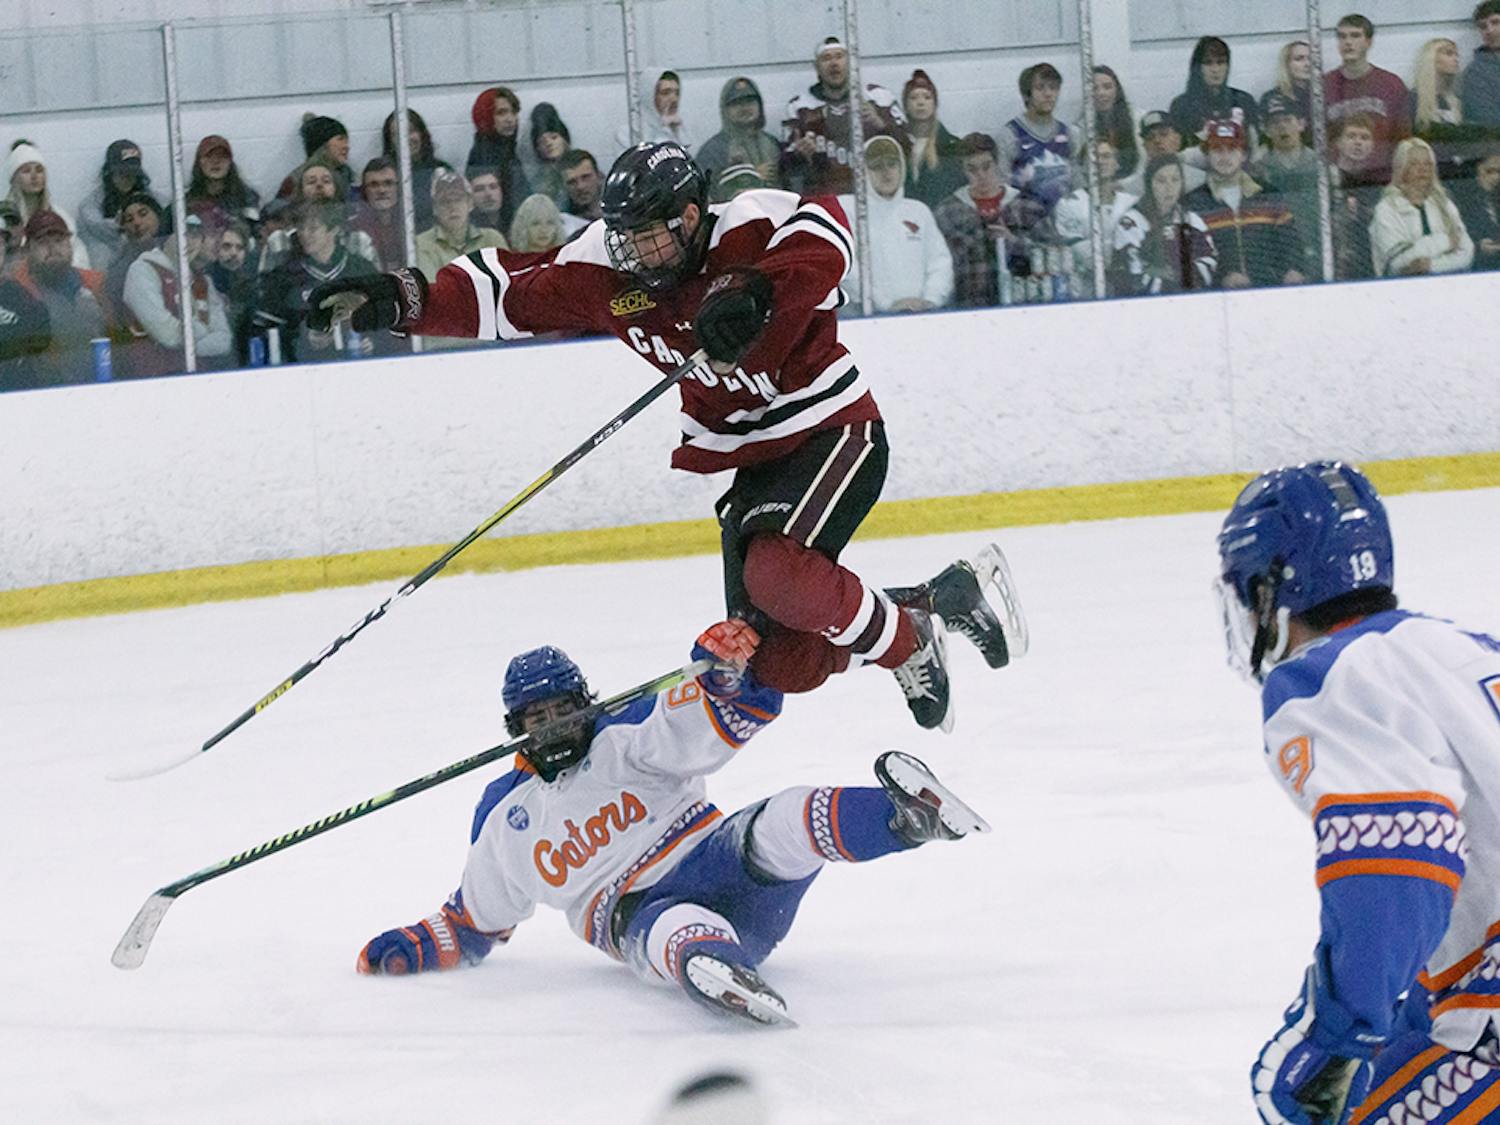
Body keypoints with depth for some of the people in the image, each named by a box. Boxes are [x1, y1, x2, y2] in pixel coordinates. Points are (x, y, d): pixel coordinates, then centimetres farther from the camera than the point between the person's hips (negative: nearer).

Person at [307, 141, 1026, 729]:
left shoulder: (747, 229, -19)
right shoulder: (606, 272, -2)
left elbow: (824, 231, -38)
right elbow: (507, 293, 3)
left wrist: (756, 292, -52)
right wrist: (401, 300, -8)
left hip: (833, 430, -7)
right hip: (753, 465, 7)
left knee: (776, 573, -32)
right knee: (775, 662, -1)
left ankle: (903, 640, -7)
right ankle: (932, 602, 23)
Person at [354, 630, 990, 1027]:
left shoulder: (626, 742, 9)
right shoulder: (504, 820, 17)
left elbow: (711, 726, -7)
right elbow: (477, 920, 28)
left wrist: (724, 667, -28)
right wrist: (414, 948, 14)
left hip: (712, 859, 2)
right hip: (634, 916, -1)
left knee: (778, 828, -32)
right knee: (679, 932, -41)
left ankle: (904, 815, -54)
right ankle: (720, 977, -77)